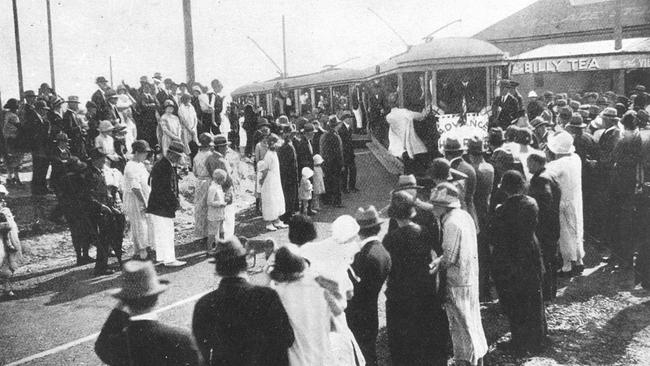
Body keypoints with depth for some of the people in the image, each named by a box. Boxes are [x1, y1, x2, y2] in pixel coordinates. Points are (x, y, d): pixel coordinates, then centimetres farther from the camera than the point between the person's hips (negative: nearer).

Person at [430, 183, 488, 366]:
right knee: (472, 320, 20)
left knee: (462, 325, 5)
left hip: (458, 282, -9)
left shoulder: (451, 223, -22)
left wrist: (437, 262, -4)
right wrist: (439, 260, 1)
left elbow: (450, 257, -22)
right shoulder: (464, 215, 6)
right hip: (471, 277, 9)